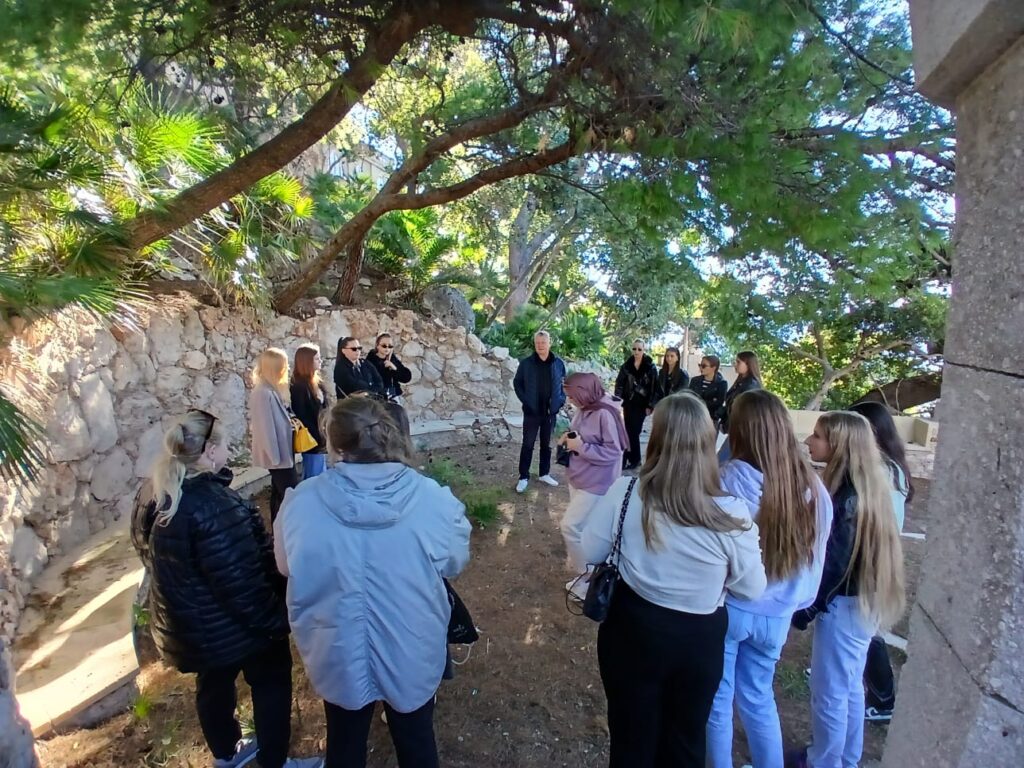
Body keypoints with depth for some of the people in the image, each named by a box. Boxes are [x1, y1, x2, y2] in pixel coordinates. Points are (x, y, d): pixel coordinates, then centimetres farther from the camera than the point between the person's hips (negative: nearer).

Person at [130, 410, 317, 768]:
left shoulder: (151, 492, -4)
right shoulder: (213, 506, -34)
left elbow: (151, 557, 11)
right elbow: (240, 581, -30)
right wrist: (276, 619, -16)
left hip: (185, 623, 9)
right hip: (230, 624, -9)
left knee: (214, 685, 28)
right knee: (271, 684, 14)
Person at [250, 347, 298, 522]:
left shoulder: (273, 389, 8)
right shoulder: (264, 393, -21)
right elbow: (266, 427, -21)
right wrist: (275, 456, -18)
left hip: (282, 452, 10)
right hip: (278, 454, -10)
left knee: (280, 493, 17)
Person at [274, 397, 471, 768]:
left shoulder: (301, 502, -23)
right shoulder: (433, 499, -25)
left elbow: (286, 567, -2)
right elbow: (455, 562, -7)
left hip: (339, 656, 1)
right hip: (412, 655, 0)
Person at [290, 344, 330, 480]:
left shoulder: (317, 383, 9)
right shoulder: (298, 387, -17)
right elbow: (301, 417, -18)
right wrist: (318, 439, -17)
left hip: (323, 441, 9)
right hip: (314, 443, -9)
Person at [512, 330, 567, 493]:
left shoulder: (558, 363, -1)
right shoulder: (526, 363, -7)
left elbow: (564, 383, 10)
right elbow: (517, 383, 1)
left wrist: (561, 400, -2)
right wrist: (525, 400, -8)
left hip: (551, 411, 2)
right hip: (532, 411, -2)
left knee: (546, 444, 15)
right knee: (528, 445, 4)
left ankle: (544, 474, 29)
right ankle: (524, 477, 14)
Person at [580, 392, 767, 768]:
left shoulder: (624, 493, -23)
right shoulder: (732, 514, -24)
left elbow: (591, 553, -8)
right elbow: (753, 588, -8)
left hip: (632, 630, 0)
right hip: (700, 640, 0)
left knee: (632, 737, 26)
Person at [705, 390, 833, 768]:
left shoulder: (731, 478, -22)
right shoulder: (814, 488, -7)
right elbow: (815, 555, 4)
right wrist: (798, 600, 18)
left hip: (728, 607, -4)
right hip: (776, 614, 4)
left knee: (718, 700, 17)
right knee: (759, 699, 25)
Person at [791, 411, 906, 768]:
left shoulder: (845, 496, -25)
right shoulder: (866, 486, 4)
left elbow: (835, 563, -23)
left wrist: (806, 608, -12)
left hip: (843, 605, -9)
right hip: (864, 603, 9)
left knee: (828, 693, 8)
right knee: (849, 687, 23)